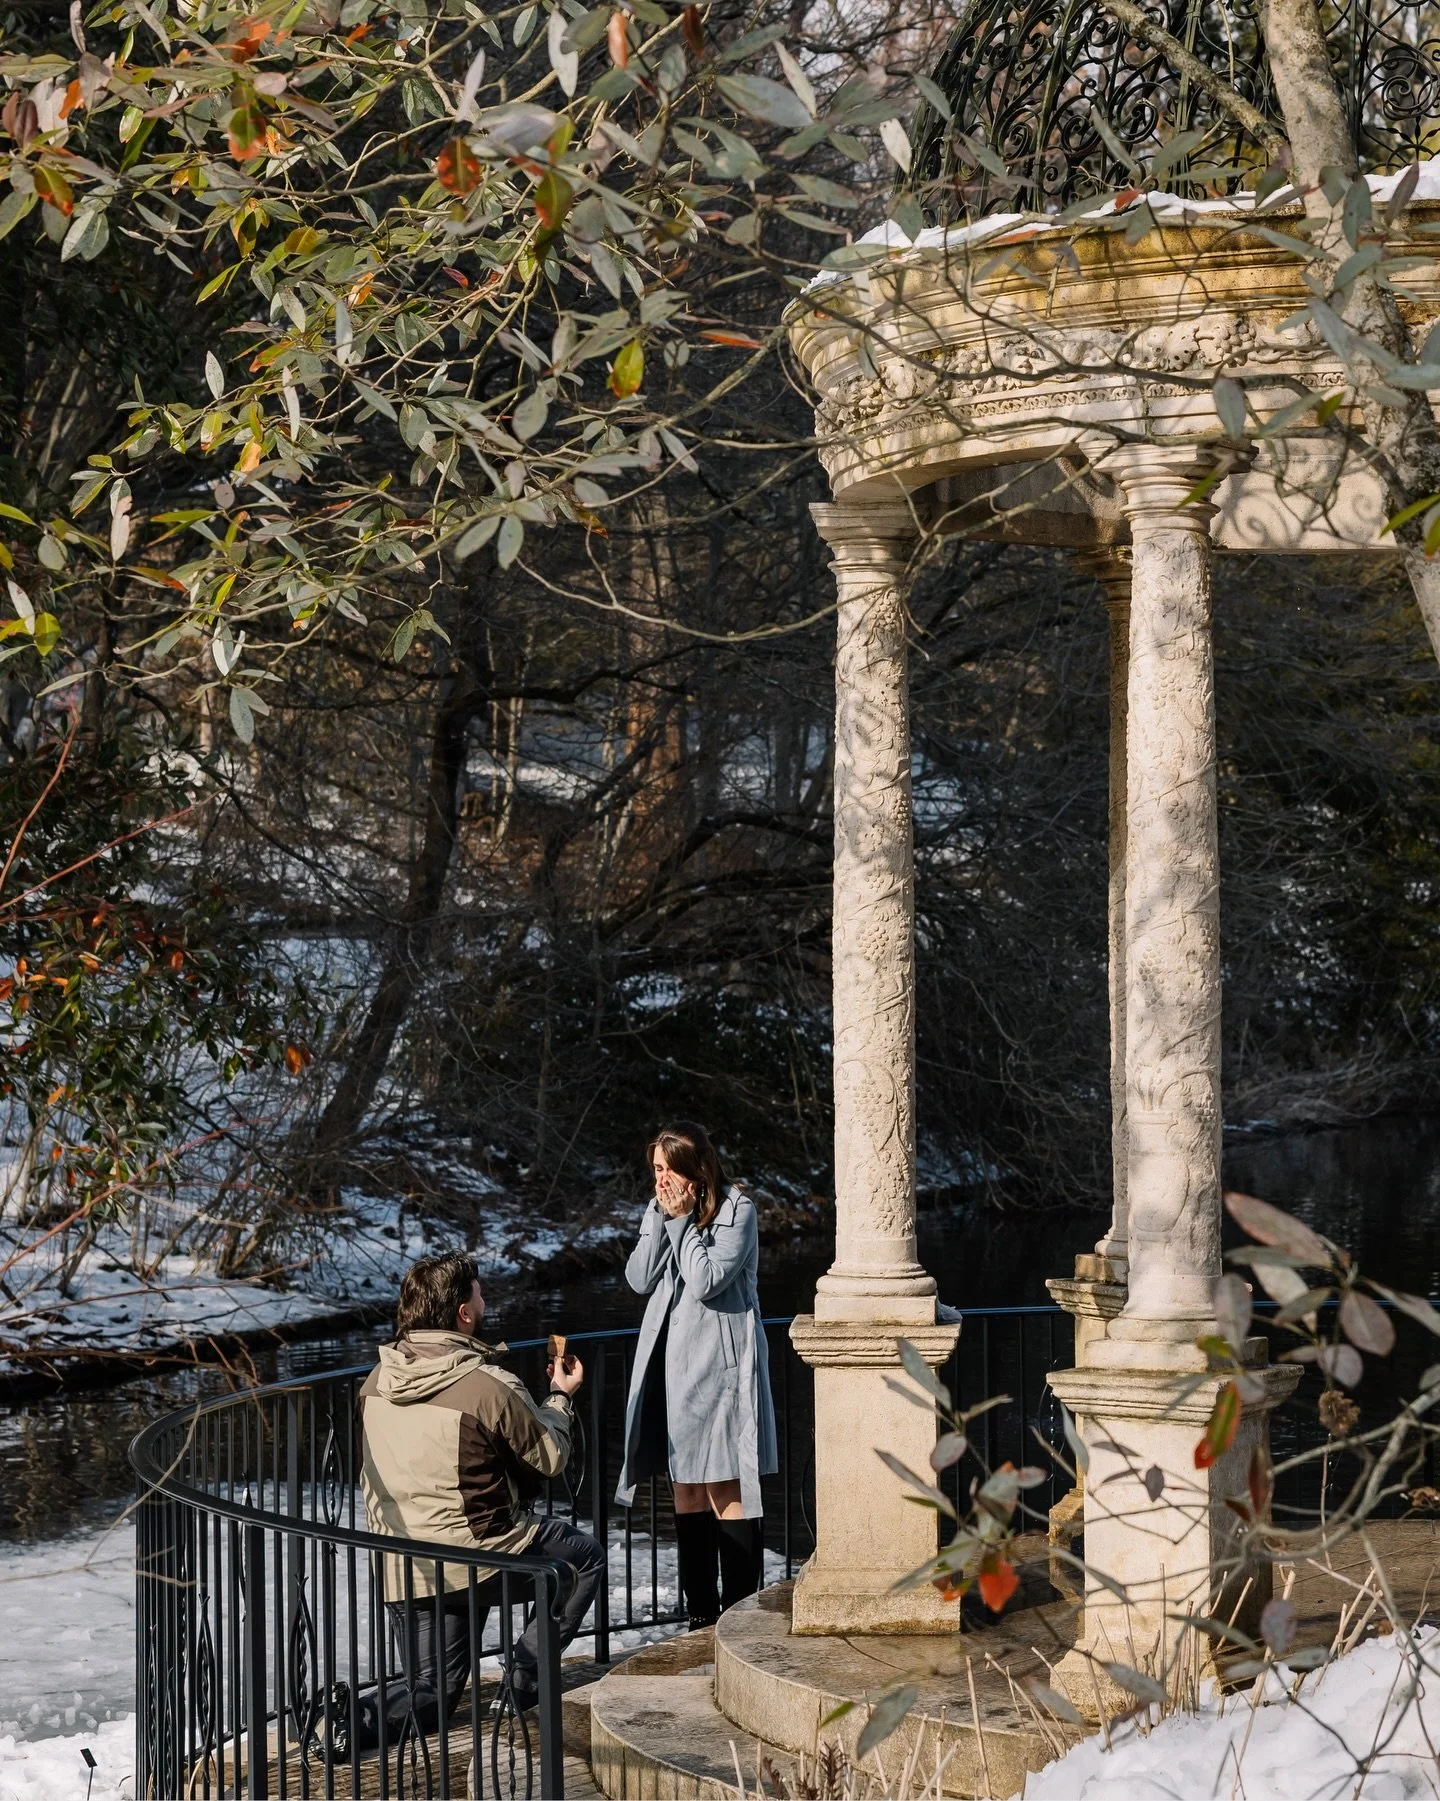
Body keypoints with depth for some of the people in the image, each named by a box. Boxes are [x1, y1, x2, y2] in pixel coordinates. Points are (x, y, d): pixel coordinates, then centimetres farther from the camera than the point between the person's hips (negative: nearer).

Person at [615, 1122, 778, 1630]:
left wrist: (682, 1220, -13)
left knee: (728, 1491, -6)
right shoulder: (660, 1212, 12)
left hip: (718, 1365, -7)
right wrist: (661, 1217, -6)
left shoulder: (735, 1209, -8)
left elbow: (707, 1280, -17)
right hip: (671, 1364, 7)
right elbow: (639, 1279, 1)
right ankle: (700, 1616, 17)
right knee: (686, 1490, 10)